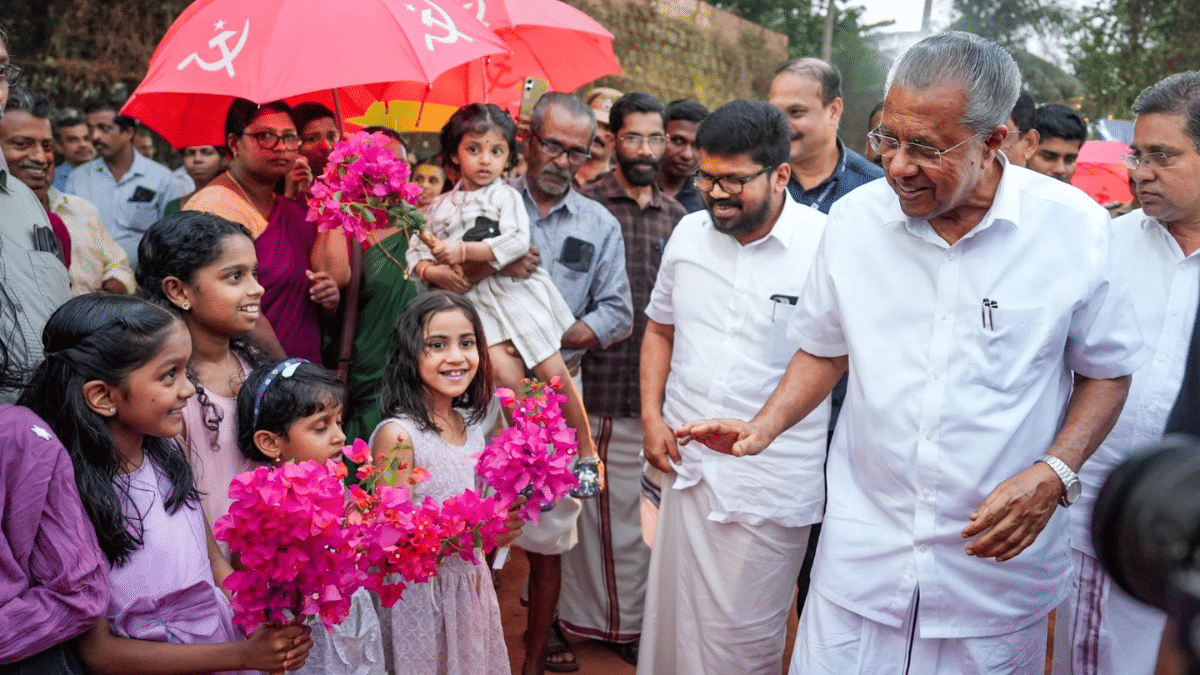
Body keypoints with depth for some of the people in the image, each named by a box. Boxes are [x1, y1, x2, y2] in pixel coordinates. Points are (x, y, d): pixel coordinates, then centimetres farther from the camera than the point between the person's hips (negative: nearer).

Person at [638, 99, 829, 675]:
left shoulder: (827, 245, -14)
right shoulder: (689, 232, 4)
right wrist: (652, 416, 6)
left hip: (771, 482, -5)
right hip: (687, 465, 5)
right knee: (672, 621, 18)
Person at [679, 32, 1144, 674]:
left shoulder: (1076, 227, -9)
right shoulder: (854, 218, -4)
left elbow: (1107, 371, 2)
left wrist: (1054, 474, -13)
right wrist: (763, 426, -6)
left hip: (997, 556, -1)